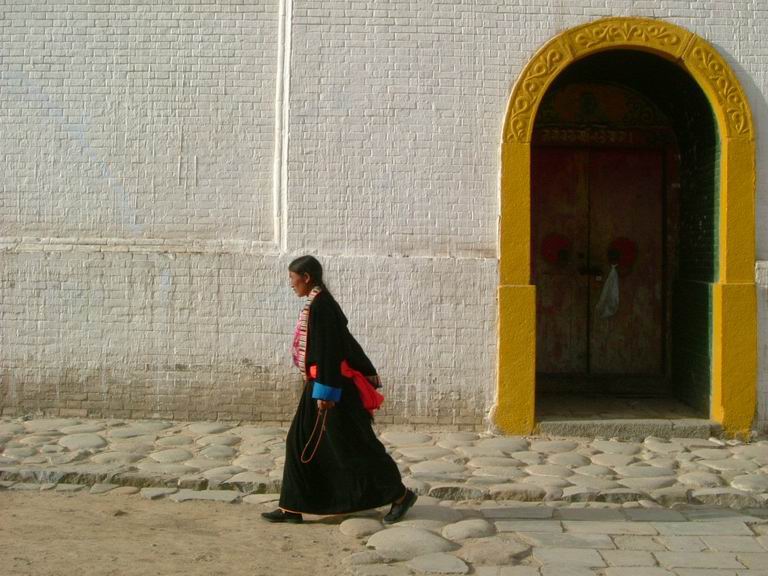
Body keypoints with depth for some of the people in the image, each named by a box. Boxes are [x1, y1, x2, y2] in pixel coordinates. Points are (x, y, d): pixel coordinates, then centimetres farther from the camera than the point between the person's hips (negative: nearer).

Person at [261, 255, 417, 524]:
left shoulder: (319, 306, -18)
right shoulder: (322, 303, 12)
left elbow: (328, 350, -22)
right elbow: (346, 342, 18)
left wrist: (325, 391, -23)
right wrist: (367, 371, 24)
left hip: (333, 387, -10)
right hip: (320, 384, 10)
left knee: (353, 444, -1)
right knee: (300, 444, 10)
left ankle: (400, 494, 10)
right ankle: (292, 507, 14)